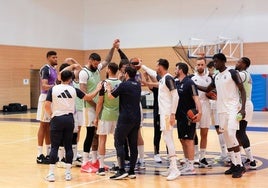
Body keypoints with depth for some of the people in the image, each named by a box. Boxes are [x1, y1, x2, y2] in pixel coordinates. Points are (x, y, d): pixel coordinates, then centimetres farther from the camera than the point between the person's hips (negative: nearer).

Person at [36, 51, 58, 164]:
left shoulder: (54, 69, 15)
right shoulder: (45, 69, -13)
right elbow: (44, 86, -24)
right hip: (46, 98, -9)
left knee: (49, 126, 12)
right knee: (43, 125, -5)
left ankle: (49, 153, 18)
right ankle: (40, 155, -2)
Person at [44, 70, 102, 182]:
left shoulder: (53, 89, -2)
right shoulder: (74, 90, 2)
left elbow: (47, 105, -8)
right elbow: (89, 97, 12)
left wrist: (51, 114, 10)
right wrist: (98, 89, 28)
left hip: (57, 119, -1)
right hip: (69, 119, 1)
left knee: (54, 147, 3)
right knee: (68, 146, 9)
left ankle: (51, 173, 1)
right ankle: (68, 173, 11)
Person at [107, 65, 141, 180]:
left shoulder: (124, 85, -10)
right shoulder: (138, 85, 11)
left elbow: (111, 96, -1)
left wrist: (109, 89, 19)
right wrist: (114, 89, 30)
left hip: (125, 119, -7)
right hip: (136, 119, 7)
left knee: (119, 143, -2)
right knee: (133, 145, 8)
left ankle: (122, 170, -11)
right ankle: (132, 171, 9)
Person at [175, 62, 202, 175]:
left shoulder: (189, 83, -14)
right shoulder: (176, 82, 11)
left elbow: (196, 98, -21)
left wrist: (199, 111, -33)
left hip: (189, 116, -9)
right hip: (180, 116, 9)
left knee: (188, 140, -6)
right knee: (182, 140, 12)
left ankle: (191, 167, -2)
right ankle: (187, 164, 21)